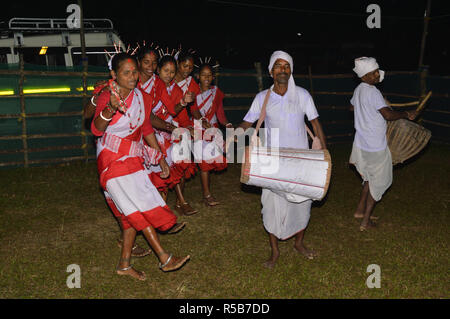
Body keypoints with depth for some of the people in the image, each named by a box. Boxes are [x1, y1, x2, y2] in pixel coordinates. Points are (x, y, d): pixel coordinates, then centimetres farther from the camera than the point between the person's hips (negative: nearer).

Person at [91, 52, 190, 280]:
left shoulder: (142, 98, 6)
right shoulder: (107, 97, -12)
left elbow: (146, 129, 18)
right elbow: (97, 129, -27)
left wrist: (160, 157, 18)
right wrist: (111, 109, -46)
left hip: (133, 158, 6)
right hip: (112, 159, -6)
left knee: (131, 213, 5)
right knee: (139, 206, -10)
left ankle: (124, 264, 16)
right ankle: (164, 259, -6)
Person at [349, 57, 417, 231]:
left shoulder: (358, 90, 6)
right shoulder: (373, 92, -21)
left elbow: (352, 107, 26)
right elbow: (388, 115, -27)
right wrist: (406, 114, -12)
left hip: (362, 143, 8)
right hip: (375, 147, -8)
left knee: (370, 177, 24)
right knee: (379, 181, 6)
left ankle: (360, 209, 32)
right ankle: (366, 221, 10)